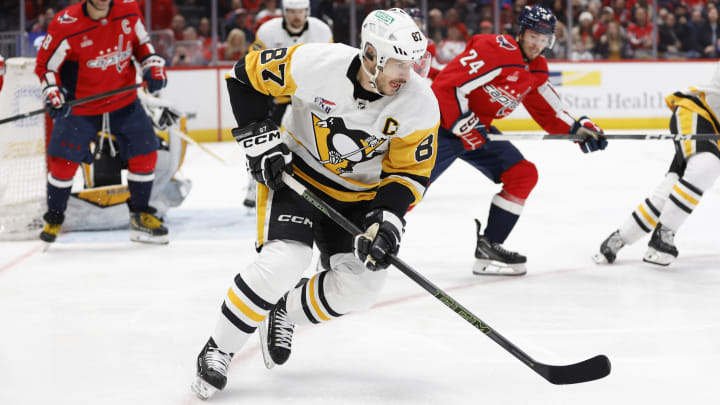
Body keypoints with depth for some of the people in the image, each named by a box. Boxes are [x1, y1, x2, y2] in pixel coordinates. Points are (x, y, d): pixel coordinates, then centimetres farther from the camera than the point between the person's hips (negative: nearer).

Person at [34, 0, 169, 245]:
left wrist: (153, 65, -3)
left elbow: (141, 41, 10)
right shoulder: (66, 25, -20)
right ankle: (54, 219, 16)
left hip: (124, 100, 3)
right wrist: (53, 94, -23)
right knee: (62, 161, -6)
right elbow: (45, 63, -10)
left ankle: (140, 217, 16)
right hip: (80, 105, -3)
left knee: (145, 153, -1)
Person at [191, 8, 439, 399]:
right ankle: (218, 350, -8)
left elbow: (409, 172, -9)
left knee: (360, 284, -9)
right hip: (295, 172, -4)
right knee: (283, 260, -24)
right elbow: (246, 75, -13)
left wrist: (388, 219, -25)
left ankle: (284, 313, 19)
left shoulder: (420, 105, -20)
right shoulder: (316, 64, -28)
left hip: (359, 193, 4)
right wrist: (259, 138, -17)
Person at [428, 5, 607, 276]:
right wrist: (465, 124, -24)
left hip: (480, 129, 9)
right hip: (446, 124, -9)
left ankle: (488, 247, 2)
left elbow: (547, 111, 15)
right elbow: (447, 85, -25)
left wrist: (578, 129, 1)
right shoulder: (497, 50, -21)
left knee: (524, 175, 0)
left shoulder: (536, 70, 8)